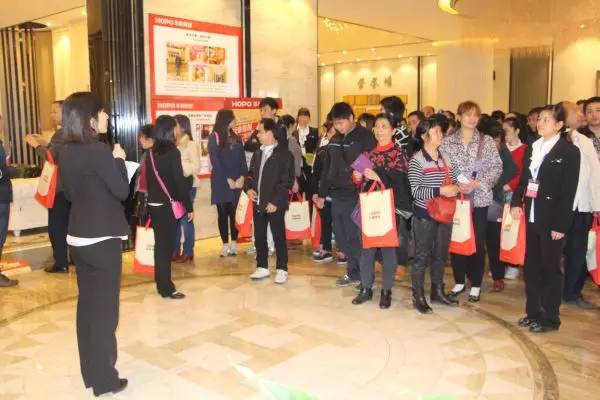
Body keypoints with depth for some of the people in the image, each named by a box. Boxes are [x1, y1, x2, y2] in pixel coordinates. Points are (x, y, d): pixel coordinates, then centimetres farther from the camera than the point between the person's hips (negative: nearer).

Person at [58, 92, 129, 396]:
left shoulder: (65, 152, 4)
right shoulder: (99, 151, -19)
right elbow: (122, 191, -13)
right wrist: (119, 160, -1)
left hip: (78, 237, 8)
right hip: (103, 237, -7)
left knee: (87, 303, 16)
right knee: (105, 308, 3)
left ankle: (90, 373, 27)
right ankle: (104, 379, 13)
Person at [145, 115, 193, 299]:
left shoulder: (151, 153, 5)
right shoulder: (172, 152, -14)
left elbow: (149, 179, 10)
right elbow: (179, 181, -15)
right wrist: (189, 207, -10)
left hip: (153, 204, 6)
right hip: (168, 205, -6)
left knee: (159, 244, 15)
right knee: (166, 245, 0)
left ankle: (161, 282, 25)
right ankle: (166, 288, 5)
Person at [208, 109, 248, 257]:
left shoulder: (236, 138, 13)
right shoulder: (214, 137, -2)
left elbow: (242, 159, 8)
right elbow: (215, 161, -9)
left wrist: (242, 177, -8)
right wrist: (228, 180, -13)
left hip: (237, 182, 4)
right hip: (221, 182, -4)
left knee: (235, 213, 3)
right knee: (223, 213, 1)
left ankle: (234, 244, 11)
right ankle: (225, 245, 7)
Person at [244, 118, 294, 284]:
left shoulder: (284, 154, -8)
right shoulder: (258, 153, 14)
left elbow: (287, 181, -13)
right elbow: (251, 174, 22)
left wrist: (275, 202, -17)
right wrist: (248, 188, 1)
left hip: (275, 204, -7)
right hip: (258, 203, 7)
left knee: (278, 237, 2)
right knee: (259, 236, 12)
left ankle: (282, 270, 13)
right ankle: (262, 267, 25)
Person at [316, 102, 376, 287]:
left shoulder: (365, 137, -8)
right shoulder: (335, 140, 14)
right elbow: (326, 168, 18)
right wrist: (322, 194, 17)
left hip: (356, 196, -7)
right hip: (337, 196, 7)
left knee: (354, 237, -3)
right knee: (341, 237, 10)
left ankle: (360, 275, 11)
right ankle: (354, 272, 22)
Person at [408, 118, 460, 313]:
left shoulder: (445, 157, 7)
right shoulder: (416, 160, -11)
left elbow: (453, 181, 15)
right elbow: (416, 191, -17)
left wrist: (456, 188, -7)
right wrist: (440, 190, -24)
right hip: (424, 215, -6)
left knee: (440, 254, 15)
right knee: (422, 256, 3)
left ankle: (438, 291, 31)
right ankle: (418, 297, 14)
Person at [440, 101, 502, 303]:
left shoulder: (487, 141, 2)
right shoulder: (448, 142, 3)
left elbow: (496, 168, -1)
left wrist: (477, 184, -14)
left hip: (479, 198, -1)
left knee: (478, 242, 3)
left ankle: (476, 284, 17)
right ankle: (459, 281, 23)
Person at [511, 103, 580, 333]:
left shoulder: (570, 152, -7)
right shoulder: (532, 148, 10)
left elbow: (569, 191, -11)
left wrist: (560, 225, -14)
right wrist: (516, 202, -5)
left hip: (552, 219, -6)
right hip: (532, 217, 6)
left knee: (550, 268, 4)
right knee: (531, 266, 12)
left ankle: (550, 318, 17)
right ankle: (533, 312, 26)